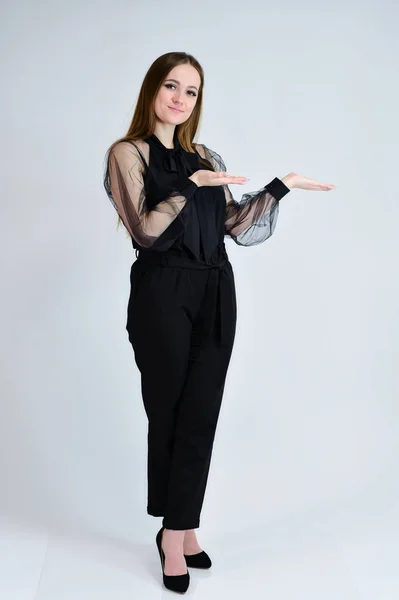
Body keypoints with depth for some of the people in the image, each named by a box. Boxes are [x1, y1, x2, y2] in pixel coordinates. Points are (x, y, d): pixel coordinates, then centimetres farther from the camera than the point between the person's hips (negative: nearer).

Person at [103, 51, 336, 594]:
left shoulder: (207, 158, 15)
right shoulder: (128, 153, 0)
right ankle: (178, 529, 20)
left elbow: (235, 227, 10)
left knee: (200, 416, 3)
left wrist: (281, 186, 7)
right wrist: (192, 185, -17)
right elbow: (145, 230, -12)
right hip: (162, 294, -4)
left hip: (215, 294, 5)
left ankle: (178, 531, 14)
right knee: (169, 414, 5)